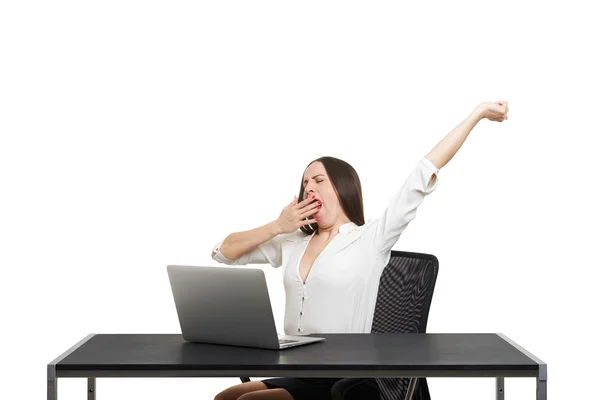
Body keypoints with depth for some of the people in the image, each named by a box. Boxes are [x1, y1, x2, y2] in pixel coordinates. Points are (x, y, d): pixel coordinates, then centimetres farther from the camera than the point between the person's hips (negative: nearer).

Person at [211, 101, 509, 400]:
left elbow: (423, 175, -6)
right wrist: (276, 227, 4)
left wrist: (477, 114, -8)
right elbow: (222, 252, 18)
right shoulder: (292, 243, 13)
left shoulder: (370, 239, -2)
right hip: (299, 376, 6)